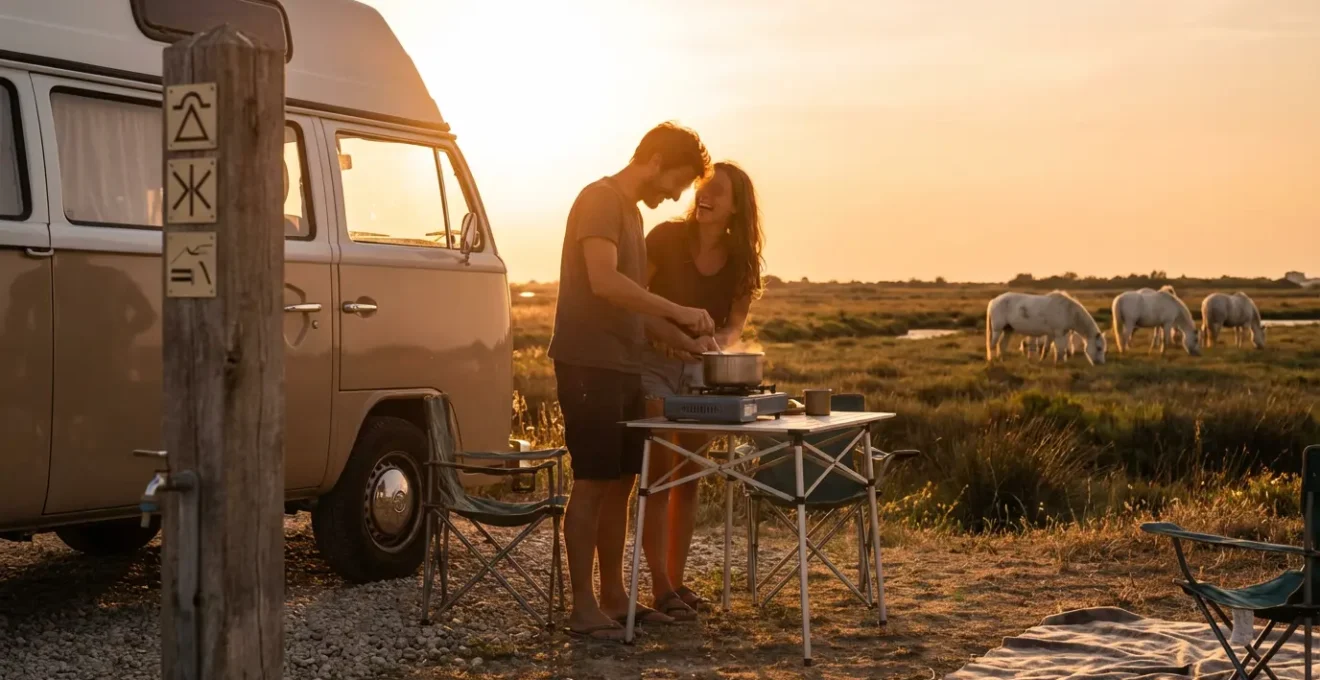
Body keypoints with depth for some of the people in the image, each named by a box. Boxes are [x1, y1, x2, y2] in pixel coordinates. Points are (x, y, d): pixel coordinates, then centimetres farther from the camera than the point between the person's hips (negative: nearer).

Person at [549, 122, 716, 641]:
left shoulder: (631, 211, 19)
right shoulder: (600, 200, -10)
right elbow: (604, 282, -24)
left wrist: (682, 339, 13)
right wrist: (676, 312, -22)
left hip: (624, 368, 9)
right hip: (589, 365, -9)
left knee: (621, 482, 11)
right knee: (592, 484, -6)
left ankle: (614, 596, 19)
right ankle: (583, 608, 0)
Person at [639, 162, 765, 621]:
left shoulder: (738, 259, -1)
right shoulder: (667, 238, -12)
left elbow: (734, 325, -2)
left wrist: (718, 341, -25)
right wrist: (668, 333, -27)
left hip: (701, 370, 5)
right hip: (653, 364, -5)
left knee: (688, 479, 8)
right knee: (660, 477, -7)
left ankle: (677, 579, 17)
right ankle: (660, 586, -5)